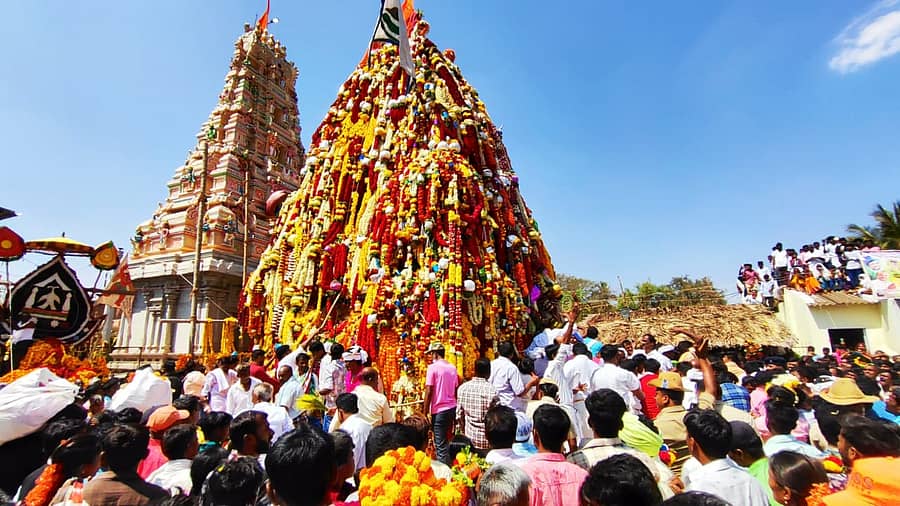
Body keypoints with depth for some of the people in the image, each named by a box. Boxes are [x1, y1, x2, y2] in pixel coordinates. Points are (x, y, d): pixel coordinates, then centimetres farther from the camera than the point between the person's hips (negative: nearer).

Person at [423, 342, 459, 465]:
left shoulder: (432, 367, -10)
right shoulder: (452, 367, 6)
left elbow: (429, 391, -13)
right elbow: (456, 390, 11)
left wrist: (425, 412, -6)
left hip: (439, 410, -6)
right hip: (452, 408, 6)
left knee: (441, 444, 2)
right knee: (446, 441, 20)